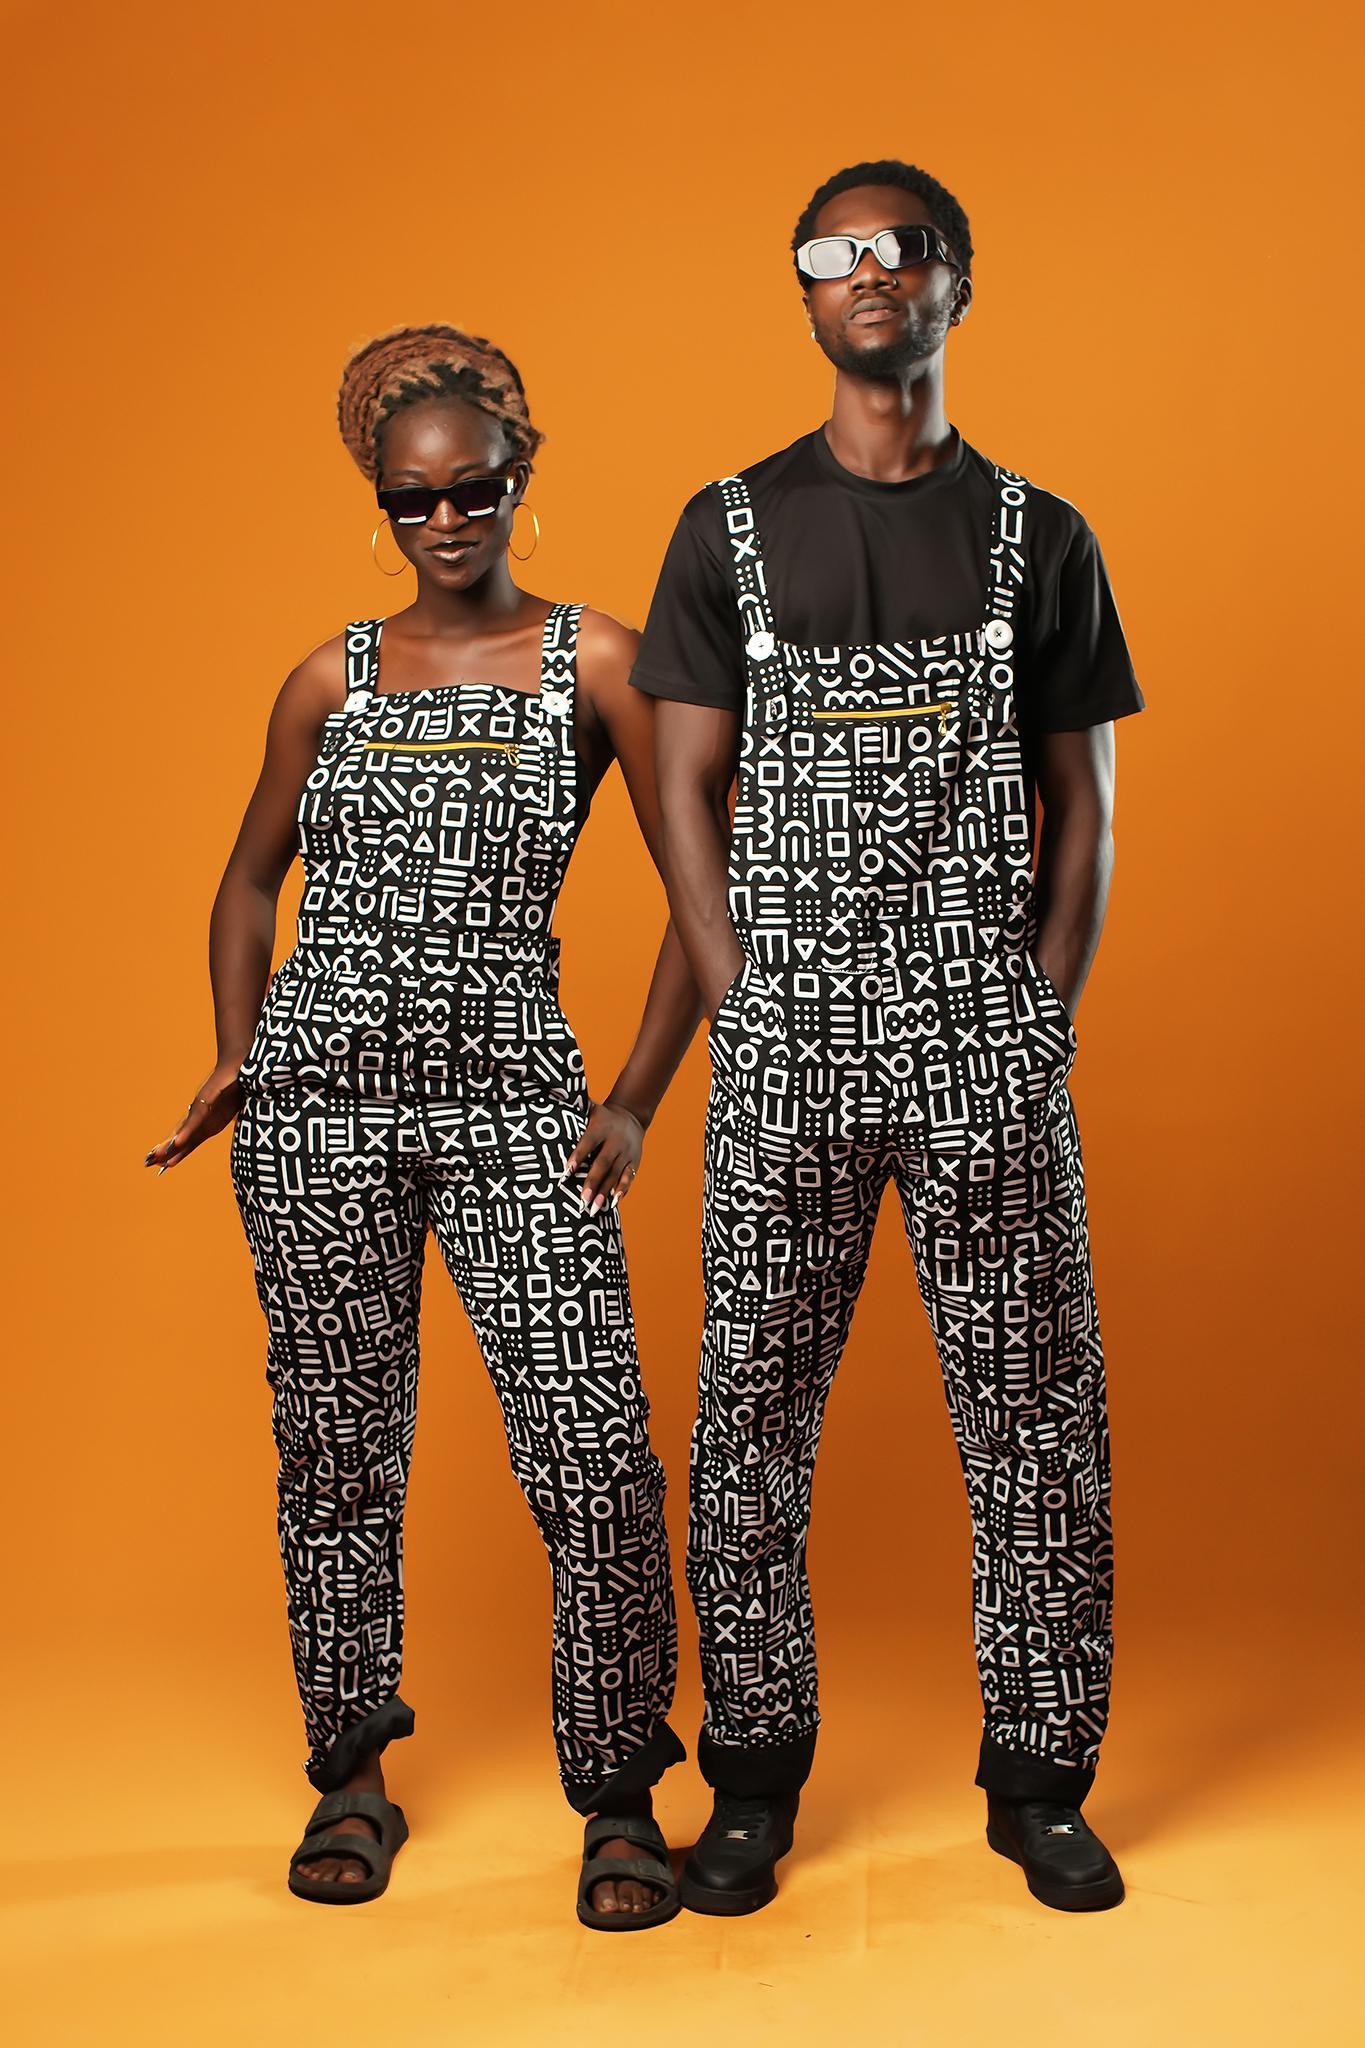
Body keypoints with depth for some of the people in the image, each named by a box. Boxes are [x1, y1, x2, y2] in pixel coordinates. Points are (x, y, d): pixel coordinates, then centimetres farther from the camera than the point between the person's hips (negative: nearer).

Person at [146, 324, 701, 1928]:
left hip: (510, 1095, -2)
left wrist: (636, 1101, -4)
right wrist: (236, 1055, 6)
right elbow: (251, 879, 21)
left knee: (594, 1452, -9)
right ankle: (350, 1780, 26)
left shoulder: (594, 663, 3)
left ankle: (621, 1803, 9)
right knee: (338, 1447, 8)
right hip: (322, 1093, 3)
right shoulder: (330, 680, 11)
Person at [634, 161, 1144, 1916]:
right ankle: (754, 1781, 18)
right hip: (786, 1038, 0)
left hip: (989, 1031, 1)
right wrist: (747, 1014, -3)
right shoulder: (730, 530, 9)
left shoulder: (1040, 539, 10)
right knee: (754, 1406, 3)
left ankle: (1041, 1782, 18)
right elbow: (686, 794, 6)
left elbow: (1083, 805, 8)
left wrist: (1037, 1023, -2)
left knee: (1034, 1409, 3)